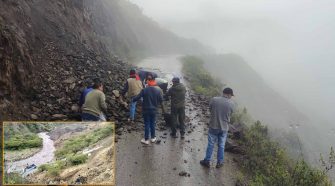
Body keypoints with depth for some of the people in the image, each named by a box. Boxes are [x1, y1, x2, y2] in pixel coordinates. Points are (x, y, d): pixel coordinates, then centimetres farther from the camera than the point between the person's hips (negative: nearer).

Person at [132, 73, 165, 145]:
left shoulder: (144, 90, -15)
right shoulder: (158, 90, -7)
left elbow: (137, 97, -14)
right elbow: (161, 101, -1)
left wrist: (133, 100, 8)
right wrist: (163, 109, 12)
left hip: (146, 110, -2)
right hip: (154, 110, 2)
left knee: (147, 124, 7)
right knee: (152, 123, 17)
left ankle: (146, 139, 14)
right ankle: (153, 138, 26)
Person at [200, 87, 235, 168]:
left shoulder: (214, 100, -13)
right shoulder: (231, 104, -11)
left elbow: (210, 109, 0)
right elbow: (230, 114, 1)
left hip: (213, 126, 0)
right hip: (224, 128, 0)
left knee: (210, 144, 13)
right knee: (221, 145, 15)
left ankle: (207, 161, 24)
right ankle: (219, 162, 26)